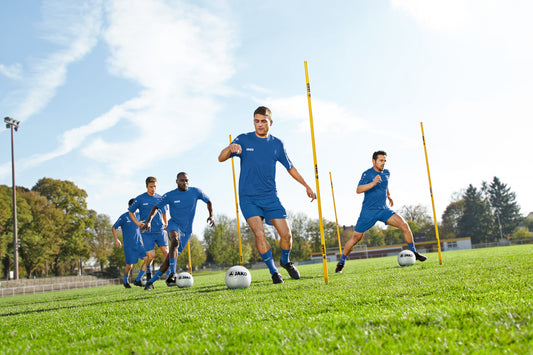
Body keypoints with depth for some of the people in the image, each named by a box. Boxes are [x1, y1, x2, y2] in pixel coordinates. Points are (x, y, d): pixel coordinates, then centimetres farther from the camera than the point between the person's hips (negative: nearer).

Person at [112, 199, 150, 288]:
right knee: (129, 265, -3)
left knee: (148, 259, -13)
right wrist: (116, 240, -6)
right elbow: (114, 228, 2)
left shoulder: (138, 216, 10)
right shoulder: (124, 217, -4)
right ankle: (125, 281, 27)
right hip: (129, 246, -5)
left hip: (139, 244, 5)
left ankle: (138, 280, -4)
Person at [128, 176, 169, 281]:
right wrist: (137, 222, -4)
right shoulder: (140, 199, -1)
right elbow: (131, 211, 10)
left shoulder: (160, 198, 9)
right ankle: (148, 272, 21)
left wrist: (165, 224, 8)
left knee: (166, 252, -8)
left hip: (160, 230, 3)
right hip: (147, 232, -3)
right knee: (151, 256, -6)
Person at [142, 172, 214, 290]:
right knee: (175, 239, -38)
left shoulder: (195, 192, 1)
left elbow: (208, 202, 14)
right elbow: (156, 207, 4)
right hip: (174, 224, -2)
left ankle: (151, 281, 15)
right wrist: (149, 221, -12)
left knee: (169, 260, 0)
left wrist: (211, 216, -1)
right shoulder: (170, 195, -2)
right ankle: (172, 274, -45)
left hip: (187, 231, 2)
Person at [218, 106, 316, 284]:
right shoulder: (243, 140, -1)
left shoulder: (277, 144, 7)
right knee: (259, 233, -19)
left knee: (286, 234, -3)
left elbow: (290, 167, 18)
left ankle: (285, 261, 28)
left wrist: (306, 186, 18)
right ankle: (273, 271, -2)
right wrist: (230, 148, -33)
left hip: (271, 197, 3)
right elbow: (221, 158, -11)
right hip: (248, 198, -2)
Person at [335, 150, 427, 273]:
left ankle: (414, 253, 3)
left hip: (384, 210, 5)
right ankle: (341, 262, 13)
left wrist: (389, 197, 38)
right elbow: (358, 190, -27)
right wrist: (373, 183, -40)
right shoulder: (367, 174, -12)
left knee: (404, 225, -13)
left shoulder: (386, 173, 8)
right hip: (368, 211, -5)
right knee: (356, 237, -3)